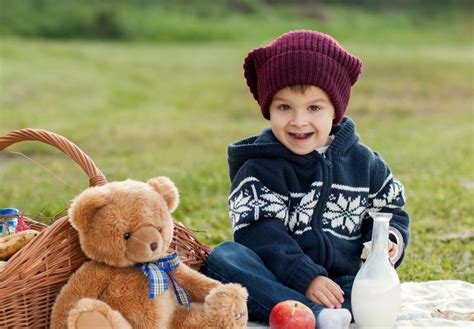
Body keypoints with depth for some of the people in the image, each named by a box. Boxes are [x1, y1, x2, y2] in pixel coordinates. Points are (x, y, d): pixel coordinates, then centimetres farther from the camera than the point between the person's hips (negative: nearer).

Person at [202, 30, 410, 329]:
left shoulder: (363, 162, 7)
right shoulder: (260, 169, -5)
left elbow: (391, 209, 18)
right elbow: (261, 236, -16)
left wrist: (389, 239, -6)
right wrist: (306, 278, -27)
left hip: (341, 281, 2)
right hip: (275, 280, -2)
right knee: (222, 257, -30)